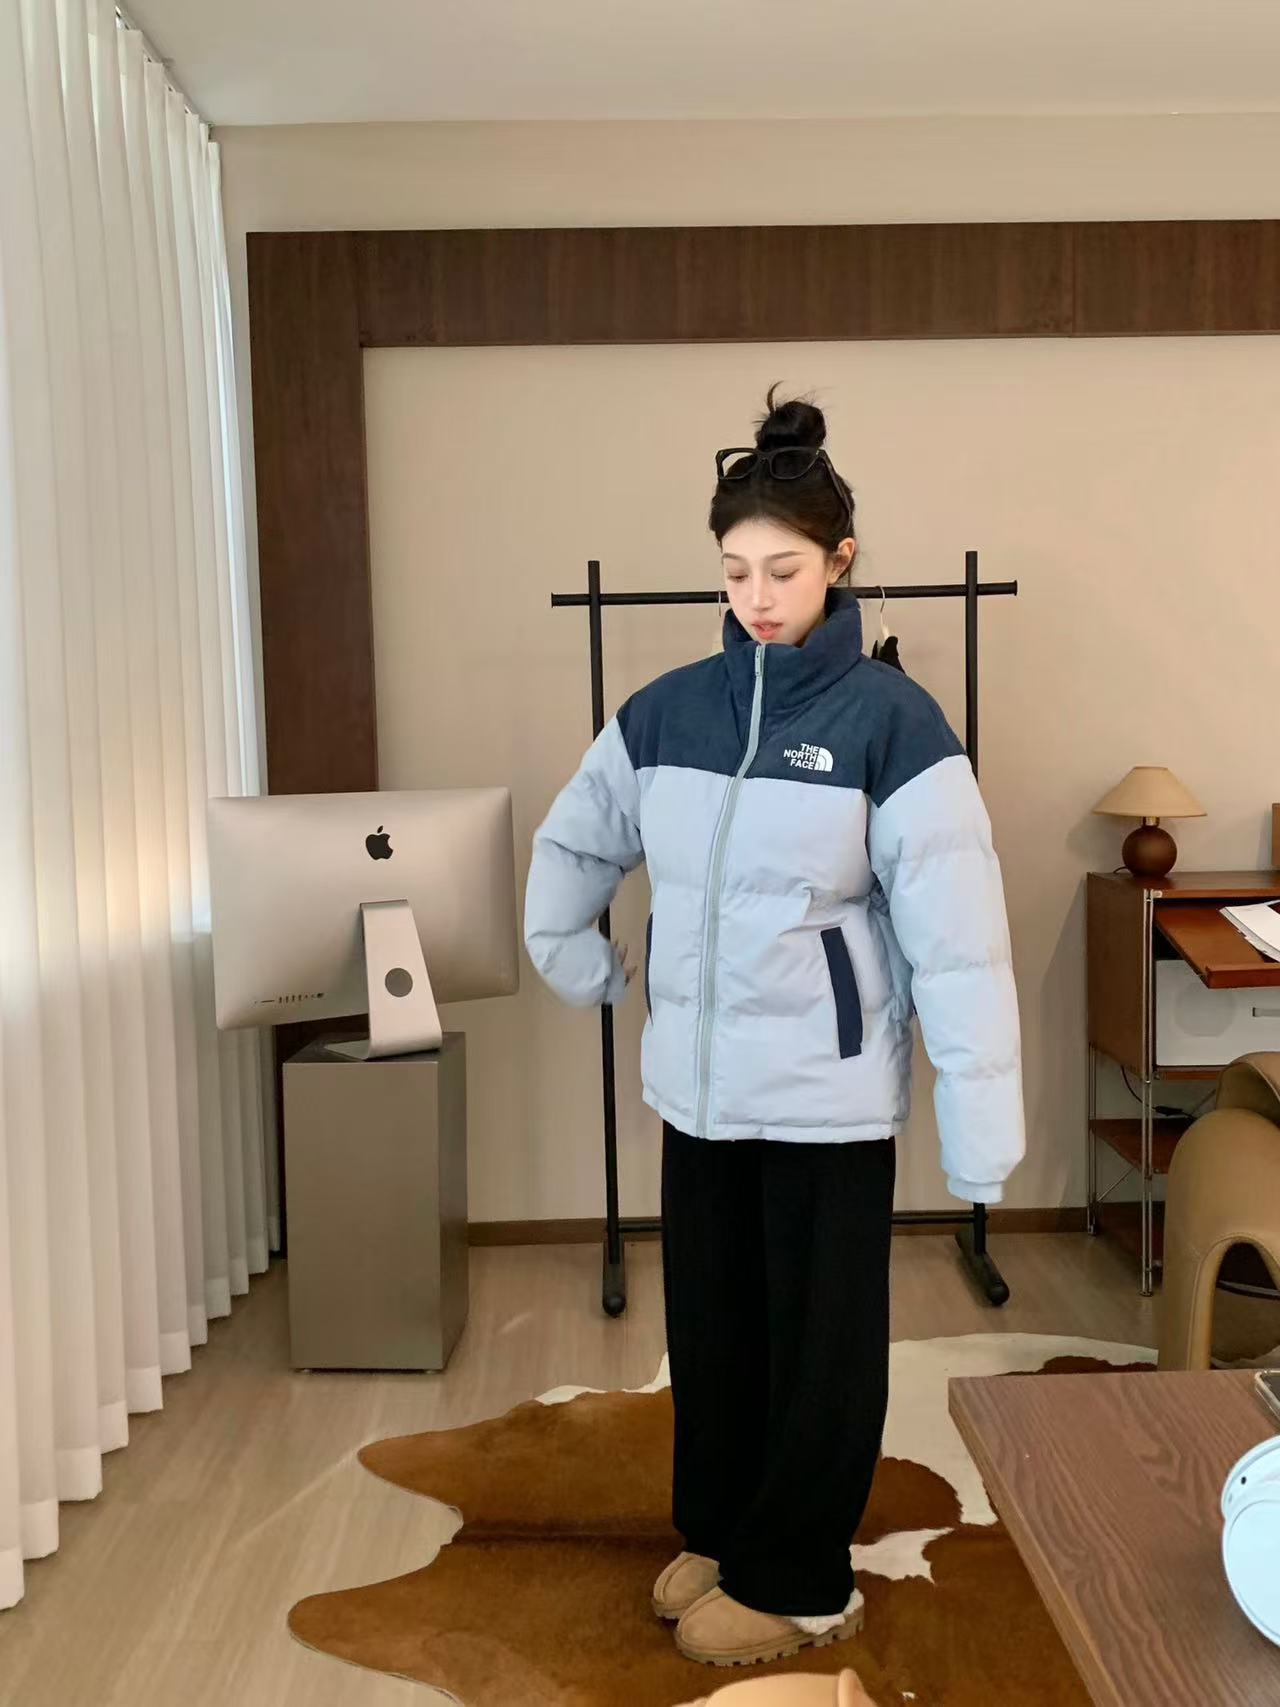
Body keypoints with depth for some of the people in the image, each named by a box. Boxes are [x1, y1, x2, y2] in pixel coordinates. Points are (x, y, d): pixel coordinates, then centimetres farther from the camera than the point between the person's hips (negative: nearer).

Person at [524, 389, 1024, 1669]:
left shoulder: (889, 721, -12)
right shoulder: (665, 712, 1)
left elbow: (956, 937, -15)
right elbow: (570, 846, 16)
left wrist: (980, 1124, -17)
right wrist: (576, 965, 10)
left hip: (828, 1096, -4)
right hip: (698, 1087, 5)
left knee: (821, 1343, 9)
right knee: (709, 1324, 18)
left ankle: (797, 1584, 28)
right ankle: (717, 1530, 40)